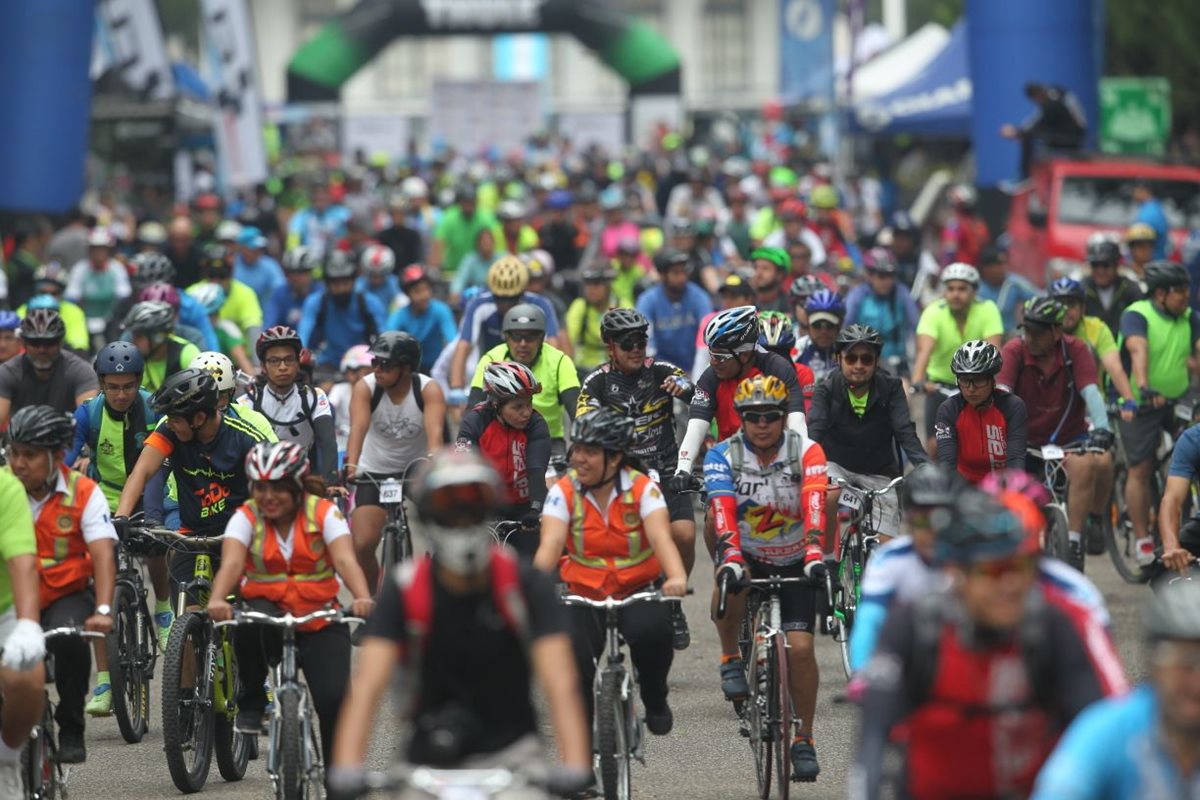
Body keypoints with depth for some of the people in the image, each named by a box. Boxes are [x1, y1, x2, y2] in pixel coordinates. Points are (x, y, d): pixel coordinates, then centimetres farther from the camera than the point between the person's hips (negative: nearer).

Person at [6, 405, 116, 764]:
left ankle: (71, 730, -12)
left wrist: (103, 610, -33)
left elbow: (103, 554, -18)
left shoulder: (83, 492, -9)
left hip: (66, 595, -1)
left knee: (70, 640, -33)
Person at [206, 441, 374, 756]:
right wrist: (217, 601, -43)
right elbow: (231, 563, -21)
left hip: (319, 624, 0)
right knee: (250, 621, -36)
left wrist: (362, 598, -42)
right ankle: (251, 704, -13)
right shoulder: (246, 517, -4)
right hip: (268, 614, 0)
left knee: (333, 698, -20)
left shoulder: (323, 513, -5)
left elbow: (346, 560, -21)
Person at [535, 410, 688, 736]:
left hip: (639, 591, -1)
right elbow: (550, 544, -21)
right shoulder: (563, 492, -8)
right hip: (584, 595, 1)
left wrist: (677, 578, -48)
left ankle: (654, 698, -3)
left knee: (652, 629, -32)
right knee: (573, 663, -21)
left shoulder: (642, 488, -11)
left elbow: (661, 537, -27)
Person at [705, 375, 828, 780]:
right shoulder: (723, 457, -17)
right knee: (730, 580, -36)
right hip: (748, 557, 0)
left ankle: (804, 740, 3)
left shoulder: (806, 452, -18)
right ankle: (730, 658, -11)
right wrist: (730, 557, -50)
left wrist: (814, 553, -50)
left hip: (794, 562, 0)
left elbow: (814, 503, -33)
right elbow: (722, 509, -32)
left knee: (800, 647, -12)